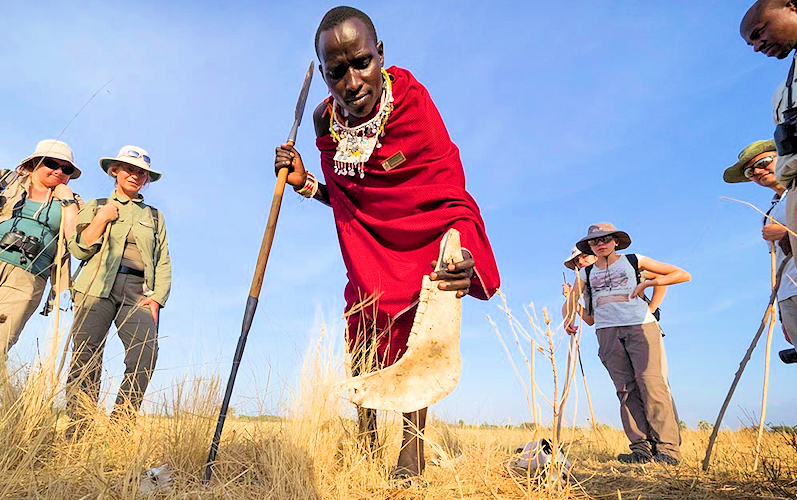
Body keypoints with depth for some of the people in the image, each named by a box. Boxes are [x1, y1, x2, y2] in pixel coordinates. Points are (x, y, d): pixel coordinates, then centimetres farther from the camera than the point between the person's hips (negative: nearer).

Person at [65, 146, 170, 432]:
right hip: (98, 288, 0)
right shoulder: (97, 206, 20)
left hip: (139, 292, 0)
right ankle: (78, 430, 0)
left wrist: (156, 298, 1)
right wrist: (102, 218, -1)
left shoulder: (155, 216, 23)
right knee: (86, 358, -9)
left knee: (146, 354, -21)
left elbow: (163, 264, 16)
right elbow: (79, 249, 7)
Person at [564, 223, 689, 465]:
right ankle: (641, 447, 1)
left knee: (651, 383, -11)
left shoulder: (633, 261, 13)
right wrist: (571, 313, -4)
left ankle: (668, 448, -5)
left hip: (641, 326, -2)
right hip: (607, 332, 2)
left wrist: (649, 282, 2)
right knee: (626, 389, -3)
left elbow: (683, 275, 14)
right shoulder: (585, 273, 20)